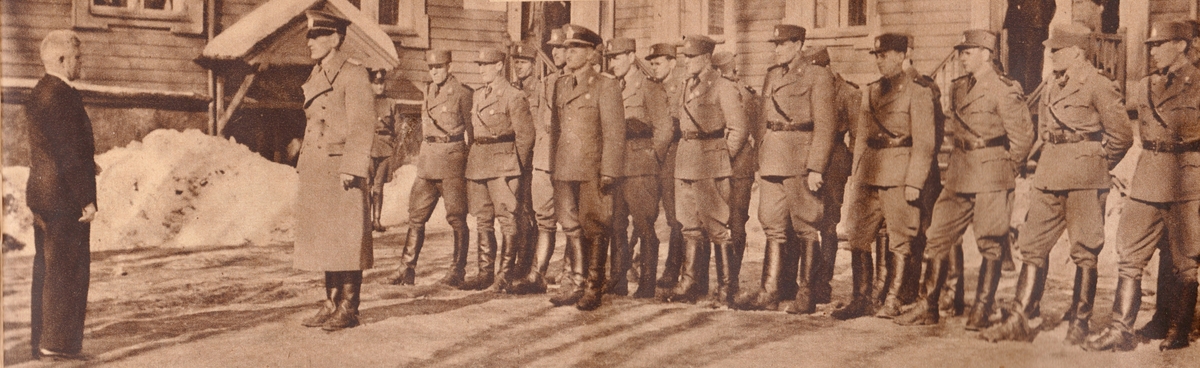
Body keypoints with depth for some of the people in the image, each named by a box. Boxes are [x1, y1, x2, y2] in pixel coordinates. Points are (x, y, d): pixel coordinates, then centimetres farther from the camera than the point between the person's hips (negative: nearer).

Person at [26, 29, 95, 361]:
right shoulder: (61, 96, -18)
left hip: (43, 195, 10)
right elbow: (68, 154, -21)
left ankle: (41, 341, 21)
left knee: (46, 269, 15)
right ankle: (57, 343, 1)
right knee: (65, 271, -4)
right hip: (64, 197, -10)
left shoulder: (38, 93, 14)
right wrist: (86, 199, -19)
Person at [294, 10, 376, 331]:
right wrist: (304, 166, 17)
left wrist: (351, 169, -21)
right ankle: (332, 303, 19)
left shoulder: (353, 74, -10)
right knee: (323, 239, 11)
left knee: (345, 239, -4)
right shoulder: (317, 76, 15)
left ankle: (349, 310, 2)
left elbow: (363, 125, -16)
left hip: (341, 169, -8)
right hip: (316, 171, 9)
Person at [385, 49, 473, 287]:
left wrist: (472, 161, -5)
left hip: (453, 160, -6)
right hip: (428, 160, 6)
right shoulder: (428, 92, 14)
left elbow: (473, 131, -3)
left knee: (456, 218, -3)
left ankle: (457, 271, 4)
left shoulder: (462, 93, -5)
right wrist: (424, 157, 15)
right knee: (416, 216, 5)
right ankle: (407, 269, 10)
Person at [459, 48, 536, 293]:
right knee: (483, 221, 10)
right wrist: (473, 158, 15)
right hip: (477, 165, 8)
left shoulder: (514, 97, -7)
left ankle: (505, 275, -2)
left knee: (507, 220, -5)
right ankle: (485, 272, 16)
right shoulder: (478, 95, 16)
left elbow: (526, 135, -7)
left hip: (503, 165, -8)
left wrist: (517, 169, -5)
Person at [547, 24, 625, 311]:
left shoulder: (606, 86, -4)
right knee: (571, 228, 8)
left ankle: (594, 289, 6)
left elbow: (614, 133, -8)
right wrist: (552, 164, 10)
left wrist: (608, 172, -13)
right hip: (564, 169, 6)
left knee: (593, 229, -1)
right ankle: (577, 284, 16)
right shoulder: (560, 85, 14)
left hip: (592, 169, -6)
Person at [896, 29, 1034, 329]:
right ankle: (927, 307, 10)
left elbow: (1023, 134, -8)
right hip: (959, 175, 7)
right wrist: (958, 166, 16)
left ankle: (981, 312, 6)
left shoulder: (1003, 91, -11)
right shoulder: (958, 89, 12)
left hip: (991, 178, -7)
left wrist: (1008, 169, 1)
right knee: (937, 237, 4)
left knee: (990, 245, 0)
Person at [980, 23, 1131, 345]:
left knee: (1085, 252, 1)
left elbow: (1122, 135, -8)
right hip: (1049, 176, 7)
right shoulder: (1052, 88, 13)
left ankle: (1079, 323, 10)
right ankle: (1018, 321, 7)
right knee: (1033, 246, 4)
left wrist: (1099, 164, 3)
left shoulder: (1098, 86, -9)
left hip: (1083, 180, -7)